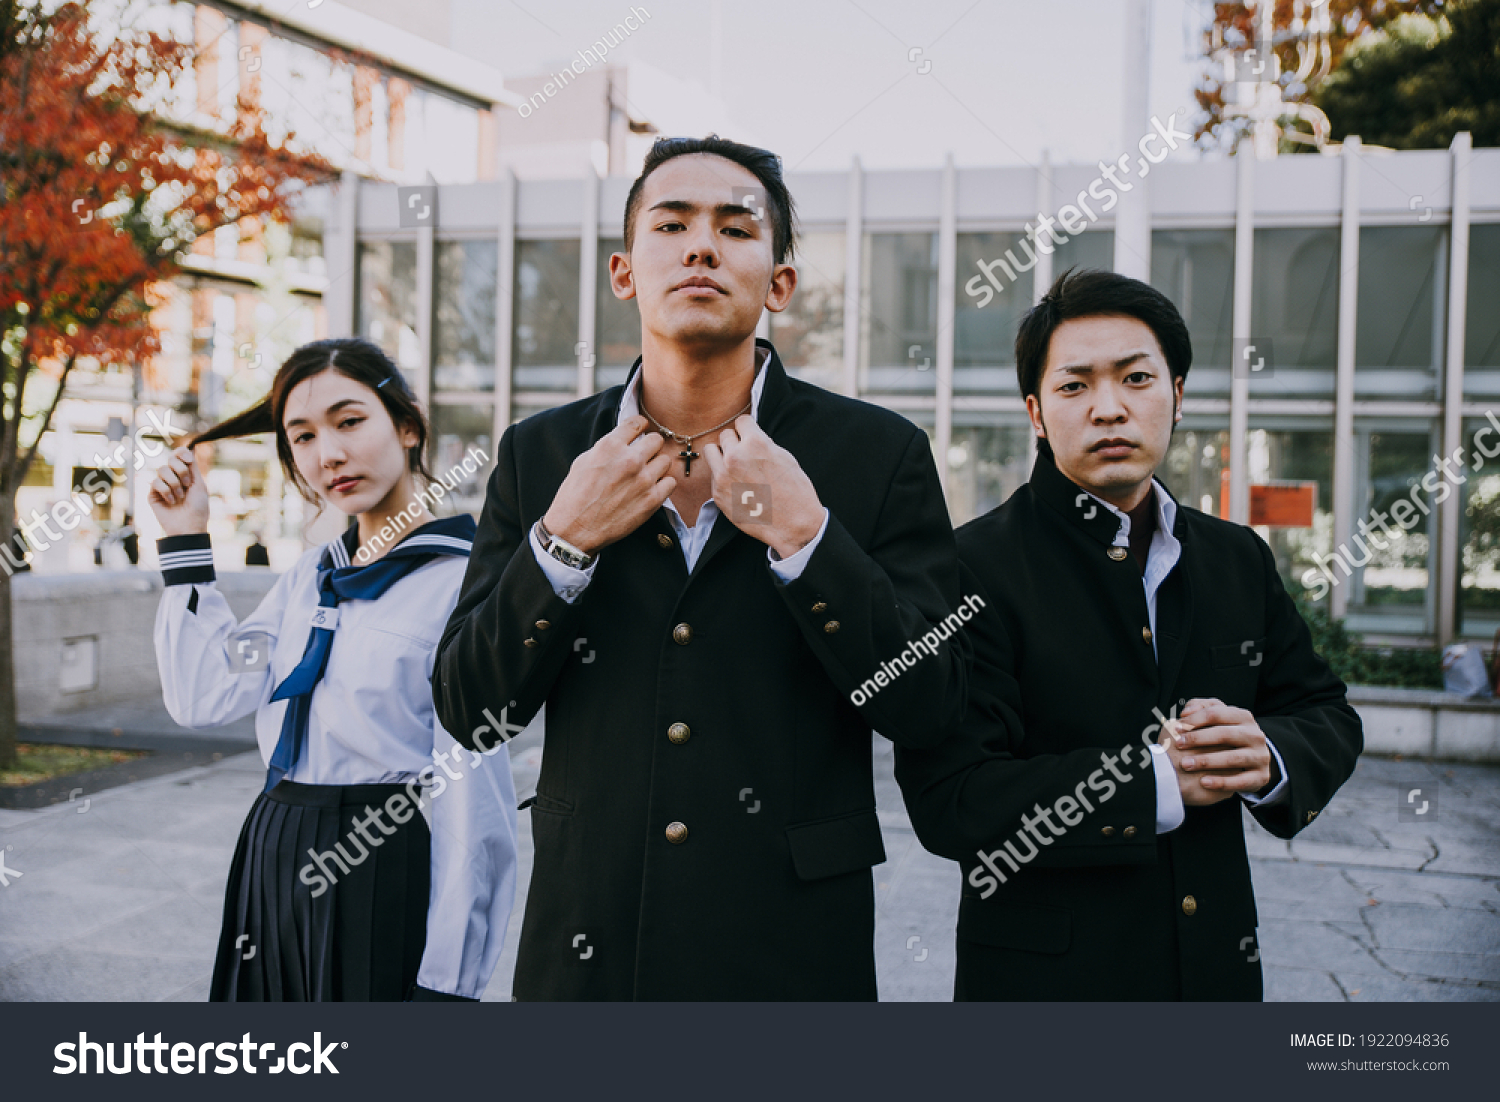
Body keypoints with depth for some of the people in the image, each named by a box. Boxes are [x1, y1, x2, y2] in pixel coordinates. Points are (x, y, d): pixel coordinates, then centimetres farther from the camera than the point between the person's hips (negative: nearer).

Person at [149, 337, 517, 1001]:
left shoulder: (461, 580, -13)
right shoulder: (311, 577, 10)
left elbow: (474, 804, -16)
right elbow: (205, 697, 4)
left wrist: (447, 984, -17)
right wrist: (185, 541, 7)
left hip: (384, 871, -7)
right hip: (275, 865, 7)